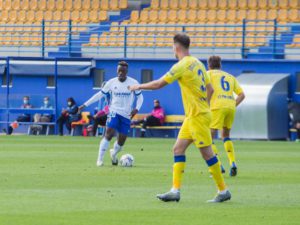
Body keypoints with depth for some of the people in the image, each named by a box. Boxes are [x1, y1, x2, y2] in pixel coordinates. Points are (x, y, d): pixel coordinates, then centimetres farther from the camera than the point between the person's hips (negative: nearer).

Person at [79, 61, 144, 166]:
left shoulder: (133, 83, -6)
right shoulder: (111, 82, -3)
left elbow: (140, 97, 5)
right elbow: (100, 94, 6)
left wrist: (136, 109, -13)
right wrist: (85, 104, 4)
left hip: (126, 115, 1)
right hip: (114, 111, -1)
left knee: (121, 140, 1)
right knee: (109, 133, -22)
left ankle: (113, 153, 36)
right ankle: (100, 159, -17)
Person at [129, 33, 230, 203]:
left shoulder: (183, 66, -15)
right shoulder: (198, 63, 11)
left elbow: (158, 84, -13)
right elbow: (210, 89, 16)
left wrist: (139, 87, 2)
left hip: (197, 116, -9)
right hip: (192, 117, 9)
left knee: (207, 153, -4)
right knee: (178, 149, 6)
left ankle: (223, 191, 2)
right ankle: (175, 191, 2)